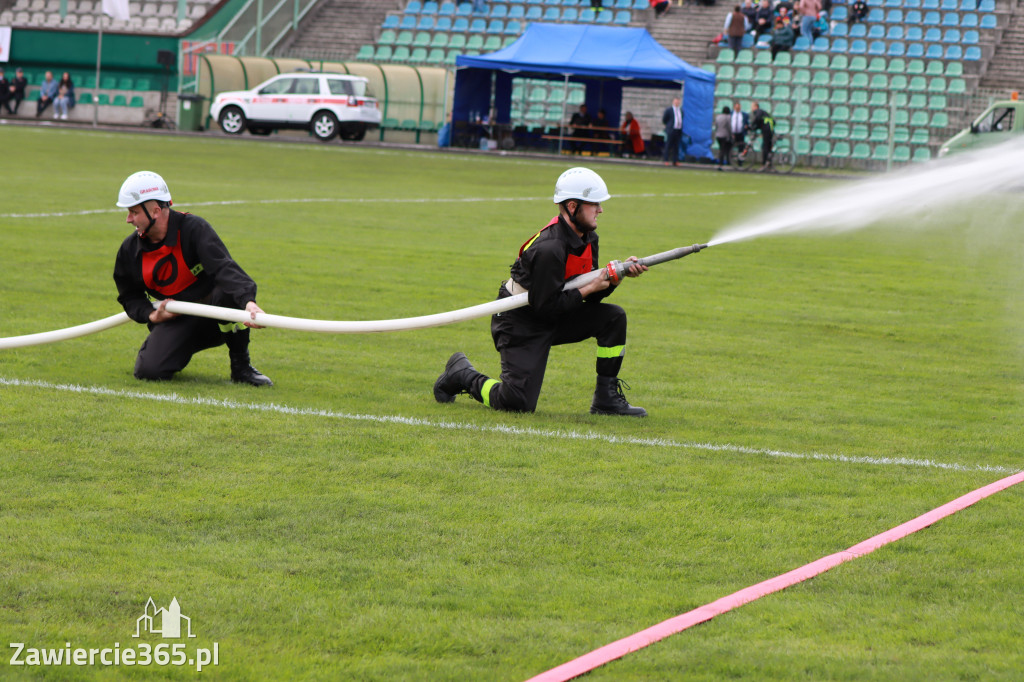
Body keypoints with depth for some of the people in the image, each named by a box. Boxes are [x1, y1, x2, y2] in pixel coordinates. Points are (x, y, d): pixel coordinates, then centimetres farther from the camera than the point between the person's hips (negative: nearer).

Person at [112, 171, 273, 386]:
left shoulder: (193, 228, -18)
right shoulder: (129, 250, -1)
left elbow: (224, 268, -33)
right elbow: (130, 297, 12)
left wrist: (248, 301, -51)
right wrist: (152, 315, -11)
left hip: (213, 318, -3)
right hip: (175, 322, 3)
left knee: (229, 293, -39)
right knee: (148, 370, -25)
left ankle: (241, 366, -17)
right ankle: (181, 351, 15)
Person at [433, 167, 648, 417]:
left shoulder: (587, 237, 1)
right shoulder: (549, 249, -29)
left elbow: (590, 297, 3)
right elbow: (547, 307, -26)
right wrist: (588, 289, -22)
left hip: (554, 320, 9)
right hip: (522, 324, -9)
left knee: (614, 317, -7)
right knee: (518, 403, -17)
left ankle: (606, 398, 0)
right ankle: (462, 375, 10)